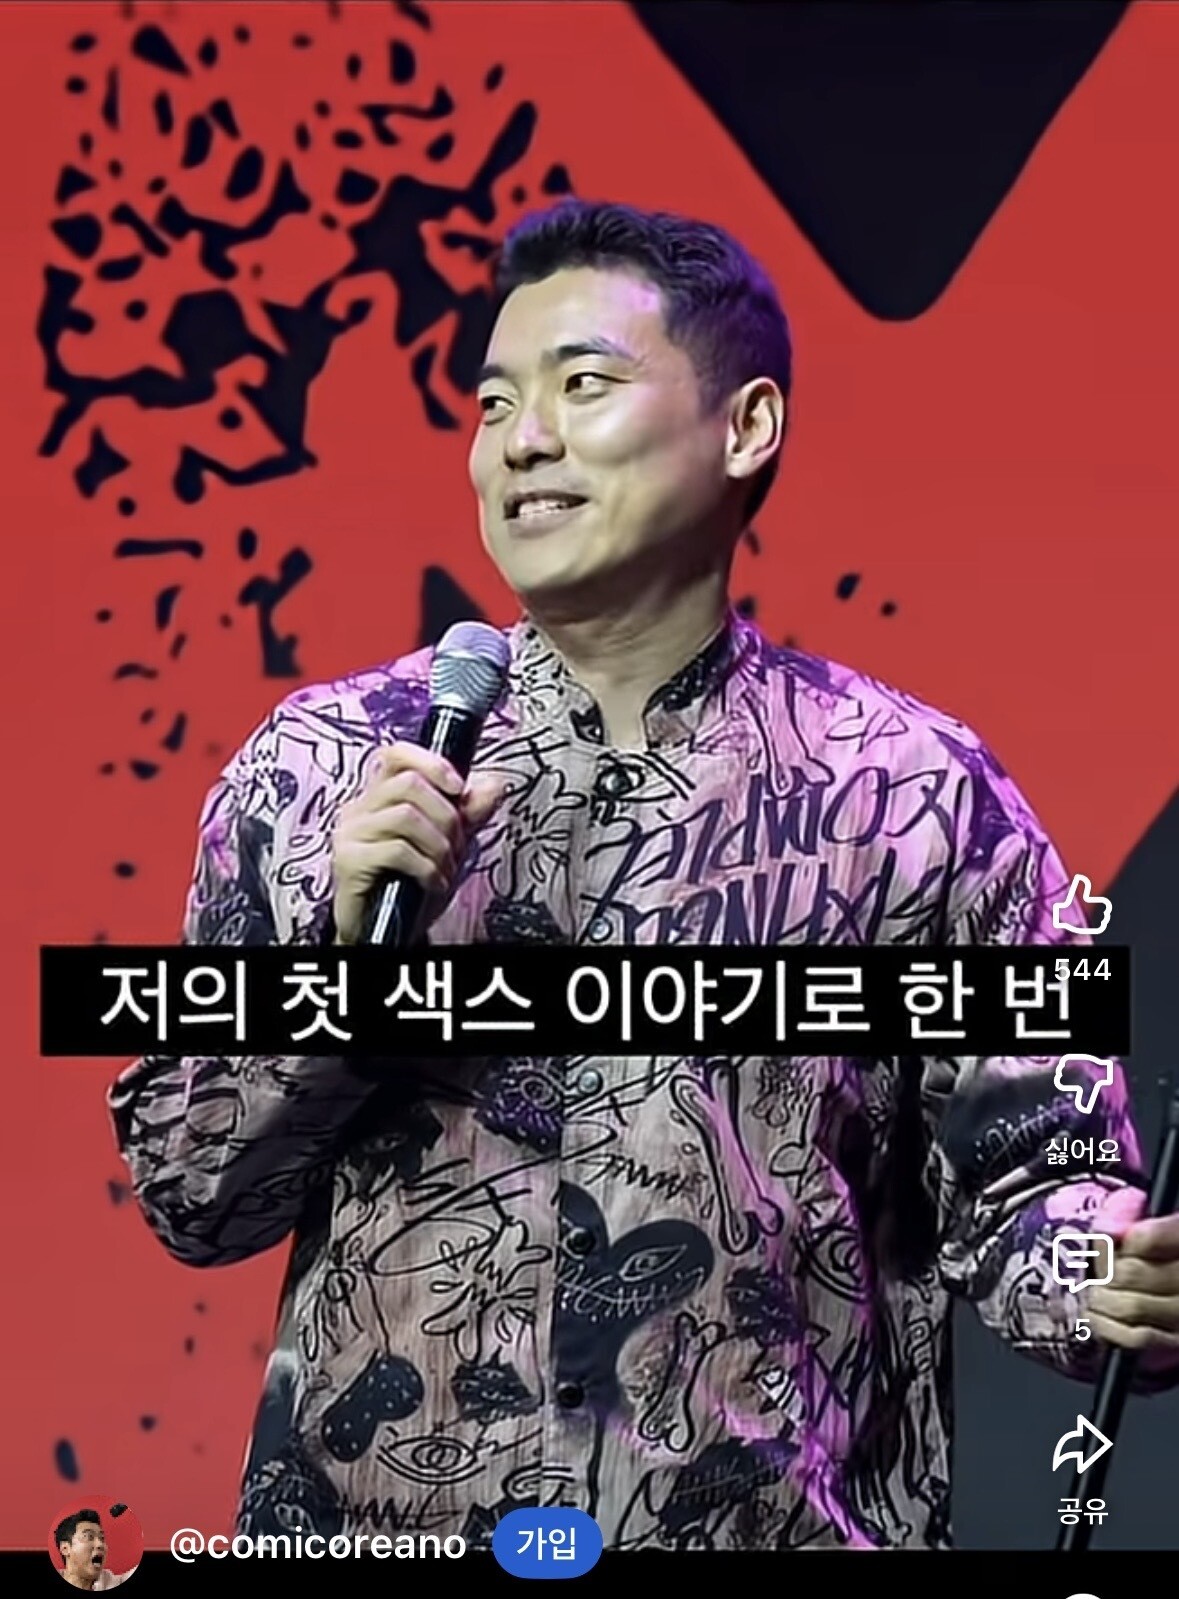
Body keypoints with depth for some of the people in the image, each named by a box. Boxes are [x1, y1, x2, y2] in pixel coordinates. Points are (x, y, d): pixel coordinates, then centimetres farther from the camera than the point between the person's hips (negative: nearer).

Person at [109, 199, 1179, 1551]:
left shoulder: (917, 794, -6)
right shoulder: (319, 768, -3)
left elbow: (1018, 1186, -3)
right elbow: (188, 1196, 0)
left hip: (781, 1517, 0)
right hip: (368, 1519, 1)